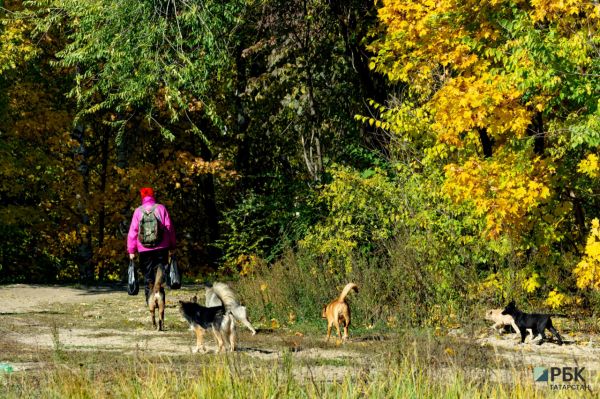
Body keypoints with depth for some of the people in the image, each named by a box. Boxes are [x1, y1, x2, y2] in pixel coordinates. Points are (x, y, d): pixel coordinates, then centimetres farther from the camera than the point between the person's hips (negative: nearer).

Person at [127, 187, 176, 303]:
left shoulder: (138, 211, 2)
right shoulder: (161, 208, 2)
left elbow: (133, 231, 0)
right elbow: (169, 227, 1)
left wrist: (131, 250, 4)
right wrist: (172, 247, 6)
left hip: (144, 249, 0)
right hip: (161, 248, 0)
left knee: (148, 276, 7)